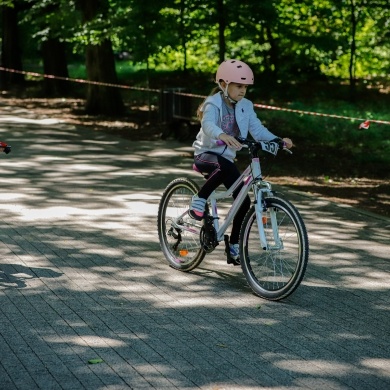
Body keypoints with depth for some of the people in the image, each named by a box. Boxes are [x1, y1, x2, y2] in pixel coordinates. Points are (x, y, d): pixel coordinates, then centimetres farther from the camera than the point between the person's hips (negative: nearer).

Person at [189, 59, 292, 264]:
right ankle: (199, 199, -19)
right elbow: (208, 125, -37)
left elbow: (258, 129, -6)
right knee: (224, 167, -41)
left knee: (244, 201, -3)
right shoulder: (213, 104, -17)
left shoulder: (245, 107, 0)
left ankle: (234, 247, 10)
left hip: (226, 157, 6)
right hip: (205, 154, -6)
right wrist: (223, 136, -58)